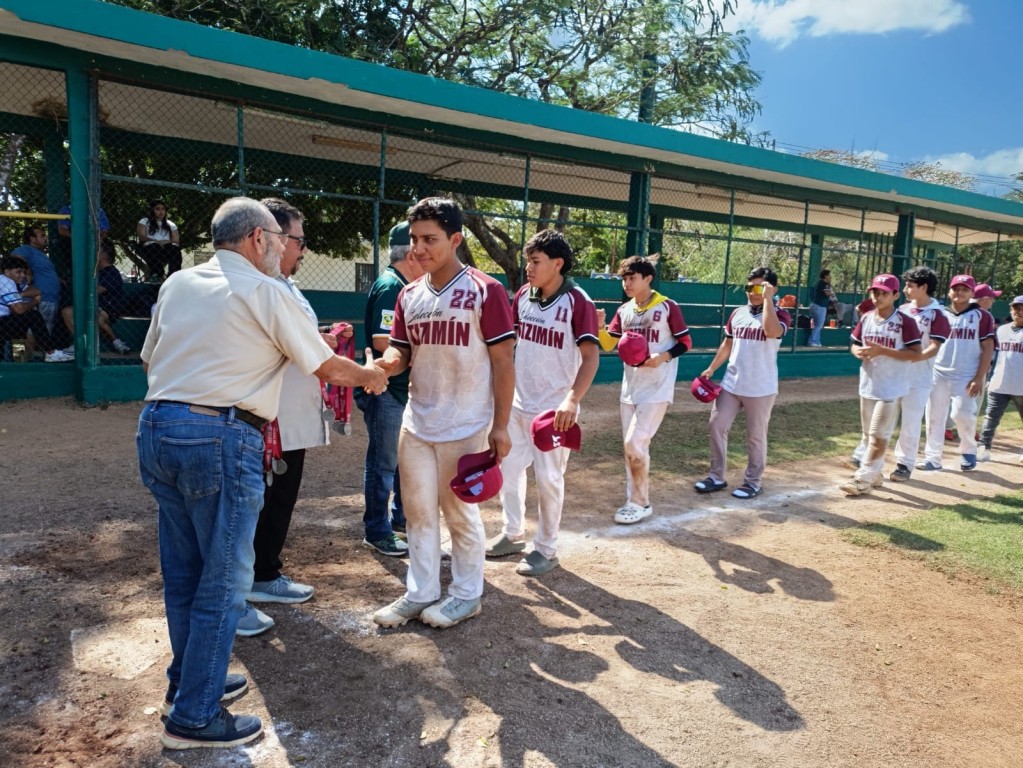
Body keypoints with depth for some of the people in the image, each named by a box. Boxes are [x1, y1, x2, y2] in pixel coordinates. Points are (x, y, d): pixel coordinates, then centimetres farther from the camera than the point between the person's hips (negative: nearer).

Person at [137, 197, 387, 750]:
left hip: (155, 427, 8)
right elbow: (327, 368, 2)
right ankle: (194, 718, 15)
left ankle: (187, 682, 36)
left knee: (182, 572, 19)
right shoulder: (266, 292, -6)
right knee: (222, 581, 5)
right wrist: (371, 375, 20)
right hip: (220, 438, -7)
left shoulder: (178, 283, 12)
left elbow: (150, 360, 19)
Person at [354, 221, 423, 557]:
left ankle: (400, 517, 36)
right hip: (385, 391, -10)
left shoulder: (405, 287, 12)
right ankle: (377, 532, 14)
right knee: (383, 463, 2)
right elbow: (382, 342, -27)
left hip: (405, 389, 10)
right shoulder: (390, 287, -18)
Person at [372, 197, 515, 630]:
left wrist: (500, 426, -12)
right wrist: (384, 363, -16)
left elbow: (502, 362, -10)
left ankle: (467, 595, 27)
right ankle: (420, 593, 30)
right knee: (418, 511, 14)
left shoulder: (485, 291, -11)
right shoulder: (409, 295, 6)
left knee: (460, 512, 7)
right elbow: (400, 352, 10)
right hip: (416, 424, 6)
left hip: (465, 427, -6)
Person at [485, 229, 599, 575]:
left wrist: (573, 400, -32)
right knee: (508, 467, 15)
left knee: (548, 478, 3)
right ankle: (512, 534, 34)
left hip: (553, 408, -6)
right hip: (517, 402, 7)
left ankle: (546, 549, 20)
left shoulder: (577, 302, -15)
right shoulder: (523, 295, 3)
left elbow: (591, 355, -20)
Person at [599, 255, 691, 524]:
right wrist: (598, 326, -13)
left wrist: (663, 357, -22)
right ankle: (635, 502, 22)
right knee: (632, 446, 11)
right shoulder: (624, 311, 7)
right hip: (630, 388, 7)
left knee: (635, 443, -12)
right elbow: (607, 344, 7)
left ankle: (640, 503, 4)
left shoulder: (667, 307, -9)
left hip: (656, 389, -7)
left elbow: (685, 342, -5)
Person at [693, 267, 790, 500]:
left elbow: (772, 332, -31)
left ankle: (753, 482, 20)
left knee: (756, 436, 6)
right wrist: (711, 369, 13)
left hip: (760, 389, -5)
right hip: (731, 384, 6)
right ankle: (717, 477, 19)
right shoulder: (738, 313, 9)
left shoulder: (779, 315, -8)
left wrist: (767, 299, -24)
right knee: (717, 427, 6)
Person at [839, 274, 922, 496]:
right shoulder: (866, 319, 6)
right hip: (867, 386, 7)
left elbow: (916, 354, -16)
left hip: (891, 388, -7)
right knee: (869, 434, 15)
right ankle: (875, 474, 29)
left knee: (879, 435, -5)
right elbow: (854, 344, 14)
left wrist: (882, 351, -24)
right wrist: (858, 351, -10)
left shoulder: (905, 322, -12)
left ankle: (863, 479, -3)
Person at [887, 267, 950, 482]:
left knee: (910, 424, 2)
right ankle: (863, 457, 15)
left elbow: (934, 348, -16)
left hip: (918, 378, -5)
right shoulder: (903, 309, 8)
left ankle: (905, 464, 15)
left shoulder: (937, 315, -8)